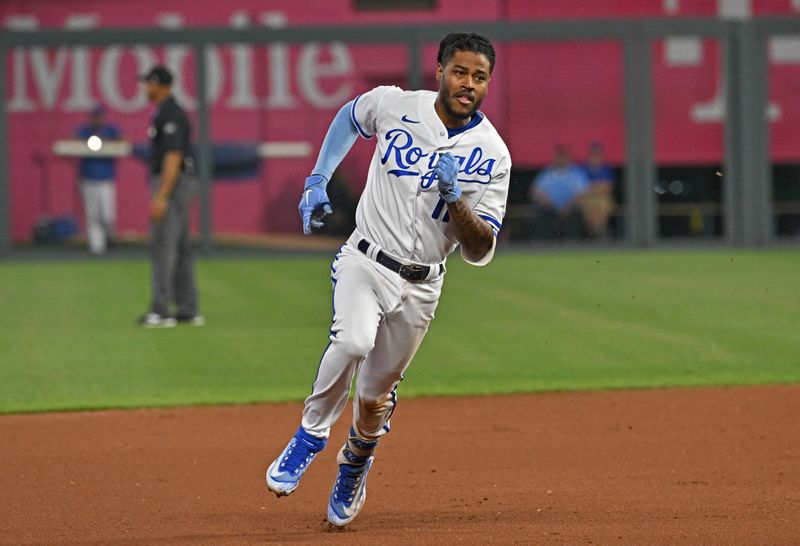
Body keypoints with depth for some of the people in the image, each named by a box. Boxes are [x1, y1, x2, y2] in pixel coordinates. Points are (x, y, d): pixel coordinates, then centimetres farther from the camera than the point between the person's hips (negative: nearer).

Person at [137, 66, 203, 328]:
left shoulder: (170, 114, -16)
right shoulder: (167, 112, 16)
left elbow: (173, 157, -23)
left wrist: (161, 197, -26)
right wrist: (160, 195, 22)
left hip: (172, 183, -11)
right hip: (177, 185, 11)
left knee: (163, 247, -11)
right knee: (180, 247, 10)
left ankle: (161, 311, -12)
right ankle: (188, 310, 12)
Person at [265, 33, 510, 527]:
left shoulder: (492, 156, -11)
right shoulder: (394, 105, -9)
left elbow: (480, 251, -13)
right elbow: (349, 117, 16)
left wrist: (455, 197, -29)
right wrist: (317, 181, 9)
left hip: (420, 287, 1)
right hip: (364, 264, -1)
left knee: (375, 396, 10)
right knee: (353, 342, -31)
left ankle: (354, 467, 41)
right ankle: (311, 435, -9)